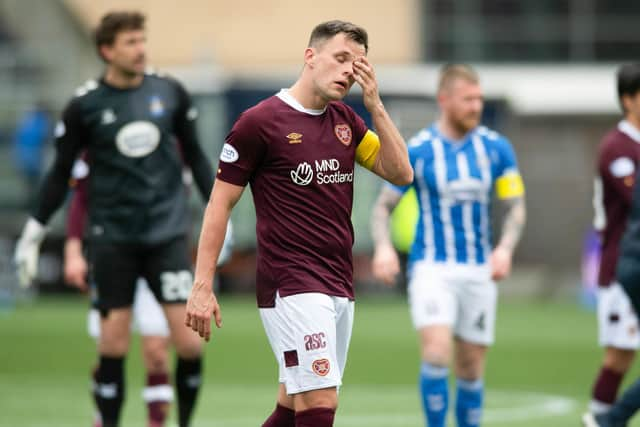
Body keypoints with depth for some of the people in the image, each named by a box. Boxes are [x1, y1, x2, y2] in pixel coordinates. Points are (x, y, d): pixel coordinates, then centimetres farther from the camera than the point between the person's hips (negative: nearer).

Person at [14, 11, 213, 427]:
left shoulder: (170, 92, 3)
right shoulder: (85, 105, -3)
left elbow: (195, 155, 15)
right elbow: (61, 174, 6)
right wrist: (34, 232, 6)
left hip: (167, 232, 1)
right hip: (113, 237, -1)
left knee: (189, 340, -7)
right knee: (114, 342, -2)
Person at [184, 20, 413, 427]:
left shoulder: (347, 121, 12)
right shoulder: (259, 122, -7)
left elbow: (400, 173, 6)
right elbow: (220, 203, -4)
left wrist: (375, 104, -3)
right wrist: (202, 286, -9)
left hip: (339, 286, 7)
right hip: (291, 286, -7)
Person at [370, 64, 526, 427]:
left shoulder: (497, 148, 4)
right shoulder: (416, 151, -3)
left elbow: (516, 207, 7)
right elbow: (383, 206, 4)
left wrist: (505, 248, -13)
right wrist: (383, 247, -16)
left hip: (479, 272, 3)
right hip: (432, 269, -3)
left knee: (471, 370, 7)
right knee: (436, 354, -21)